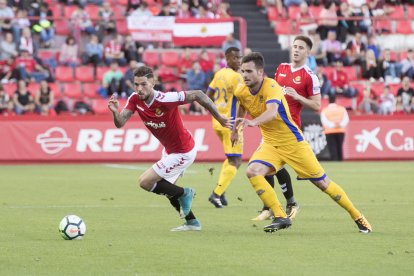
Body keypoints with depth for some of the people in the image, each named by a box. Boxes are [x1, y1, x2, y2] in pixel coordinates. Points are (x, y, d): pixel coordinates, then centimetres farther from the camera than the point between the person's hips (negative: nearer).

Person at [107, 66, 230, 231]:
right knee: (167, 188, 23)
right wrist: (115, 112, -39)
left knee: (145, 182, -10)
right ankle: (192, 223, 39)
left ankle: (184, 194, 10)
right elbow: (120, 123, -16)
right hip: (169, 149, 8)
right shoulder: (135, 100, -11)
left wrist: (219, 118, -19)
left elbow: (197, 95, -26)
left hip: (182, 152, -8)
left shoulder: (165, 99, -31)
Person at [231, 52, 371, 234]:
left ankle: (357, 216, 18)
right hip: (270, 143, 6)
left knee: (322, 182, 0)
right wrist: (235, 130, 27)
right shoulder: (241, 92, -5)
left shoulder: (271, 87, -26)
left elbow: (272, 111, -46)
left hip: (293, 142, -6)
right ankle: (281, 217, -15)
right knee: (252, 172, -21)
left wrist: (253, 122, -63)